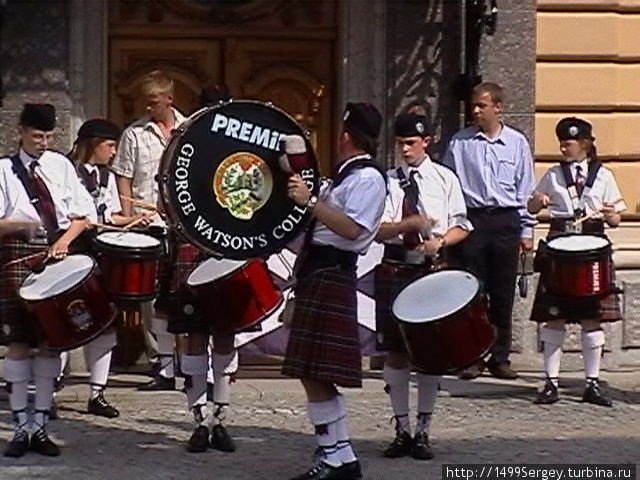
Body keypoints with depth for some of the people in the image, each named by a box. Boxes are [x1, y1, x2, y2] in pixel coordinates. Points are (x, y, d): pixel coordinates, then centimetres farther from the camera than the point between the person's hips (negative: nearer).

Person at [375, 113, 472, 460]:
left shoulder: (445, 179, 4)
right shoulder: (386, 181, 4)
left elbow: (461, 227, 5)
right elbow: (377, 230, -6)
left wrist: (439, 241, -13)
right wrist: (410, 224, -23)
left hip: (432, 271, 0)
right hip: (394, 271, 1)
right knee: (395, 352, 4)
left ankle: (423, 431, 12)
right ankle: (402, 429, 14)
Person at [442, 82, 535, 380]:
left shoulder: (517, 143, 6)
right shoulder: (460, 143, 4)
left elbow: (525, 189, 9)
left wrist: (527, 230, 5)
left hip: (506, 221, 1)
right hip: (472, 220, -1)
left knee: (503, 293, 4)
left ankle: (500, 357, 12)